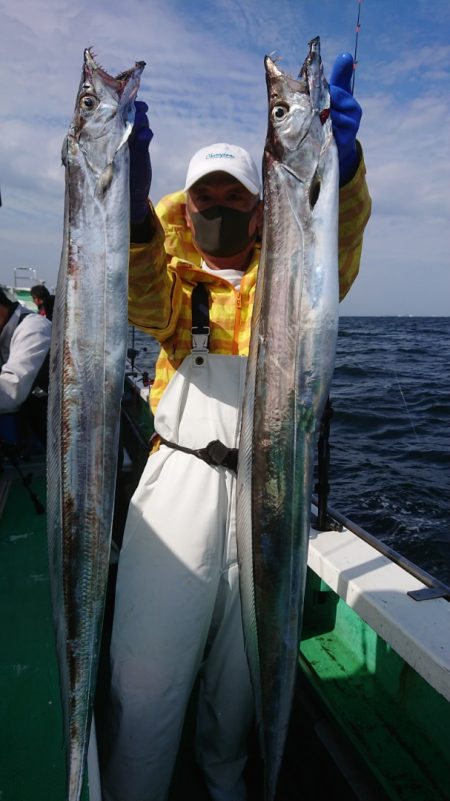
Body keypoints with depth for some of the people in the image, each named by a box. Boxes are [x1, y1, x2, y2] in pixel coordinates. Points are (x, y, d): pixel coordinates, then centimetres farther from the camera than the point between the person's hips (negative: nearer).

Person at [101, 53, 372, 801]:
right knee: (145, 672, -4)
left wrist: (341, 159, -28)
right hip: (181, 479, 0)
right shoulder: (173, 275, 11)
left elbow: (338, 243, -9)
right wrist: (134, 205, -28)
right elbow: (146, 305, -11)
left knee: (244, 671, 15)